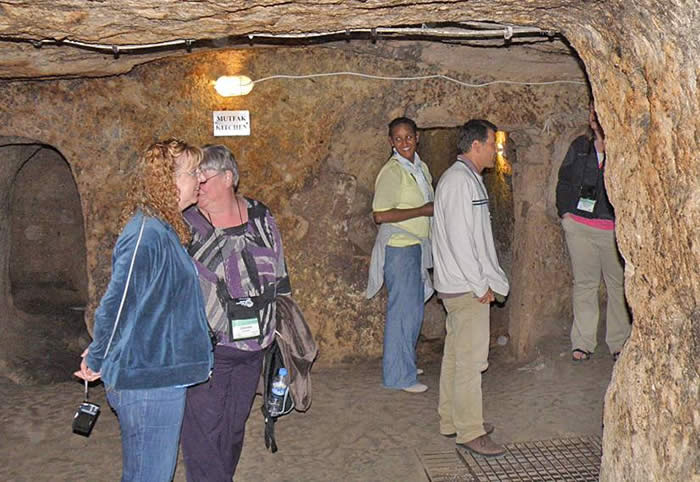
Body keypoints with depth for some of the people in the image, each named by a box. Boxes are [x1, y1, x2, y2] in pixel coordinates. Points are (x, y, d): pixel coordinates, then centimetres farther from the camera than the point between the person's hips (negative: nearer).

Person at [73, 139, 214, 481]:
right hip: (148, 380, -9)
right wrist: (96, 362, -7)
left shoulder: (164, 230, 10)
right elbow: (116, 305, -20)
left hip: (160, 375, 9)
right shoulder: (147, 235, -22)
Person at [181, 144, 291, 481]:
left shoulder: (260, 218, 2)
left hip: (252, 347, 4)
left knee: (235, 427, 18)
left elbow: (279, 276, 12)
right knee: (203, 431, -3)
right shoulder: (184, 225, -9)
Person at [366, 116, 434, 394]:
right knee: (402, 310, -3)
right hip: (399, 246, -9)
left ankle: (405, 363, 32)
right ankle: (399, 375, 7)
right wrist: (423, 210, -20)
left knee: (414, 308, 17)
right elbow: (380, 215, -23)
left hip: (417, 245, 9)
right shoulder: (392, 172, -15)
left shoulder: (421, 168, 11)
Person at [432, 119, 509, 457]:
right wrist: (481, 285, -17)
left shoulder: (468, 178, 17)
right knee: (471, 359, -4)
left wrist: (485, 280, 18)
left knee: (455, 354, 16)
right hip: (465, 286, -11)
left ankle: (451, 420, 26)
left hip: (464, 285, 11)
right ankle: (469, 431, 6)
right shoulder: (459, 180, -16)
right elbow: (459, 239, -22)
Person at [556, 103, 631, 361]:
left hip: (613, 228, -3)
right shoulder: (580, 145, 11)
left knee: (618, 283, 3)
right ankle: (582, 342, 14)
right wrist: (565, 211, 8)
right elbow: (564, 179, 17)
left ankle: (619, 342, 15)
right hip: (578, 224, 3)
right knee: (584, 283, 7)